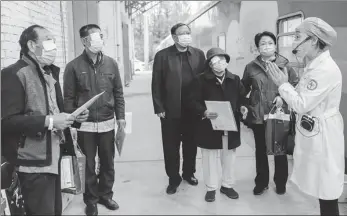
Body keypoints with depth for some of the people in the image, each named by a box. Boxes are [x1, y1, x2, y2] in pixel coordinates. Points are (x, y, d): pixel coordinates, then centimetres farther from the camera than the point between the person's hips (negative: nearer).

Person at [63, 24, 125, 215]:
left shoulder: (110, 63, 2)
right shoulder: (74, 66, -6)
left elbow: (118, 92, 7)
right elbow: (69, 97, -3)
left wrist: (120, 116, 3)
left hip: (107, 123, 3)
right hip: (85, 125, -2)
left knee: (108, 162, 13)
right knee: (88, 165, 9)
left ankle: (105, 195, 34)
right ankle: (91, 200, 27)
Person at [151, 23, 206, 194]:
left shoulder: (199, 54, 6)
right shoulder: (162, 56, -3)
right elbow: (156, 84, -4)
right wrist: (158, 107, -9)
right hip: (171, 110, -2)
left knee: (191, 144, 15)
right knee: (171, 146, 7)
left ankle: (189, 173, 34)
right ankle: (173, 178, 22)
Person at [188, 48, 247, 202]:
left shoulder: (235, 79, 6)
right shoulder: (201, 80, -5)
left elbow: (242, 98, 12)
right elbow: (193, 101, -9)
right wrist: (204, 112, -25)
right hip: (209, 126, -3)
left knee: (229, 157, 14)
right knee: (210, 157, 8)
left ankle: (227, 185, 33)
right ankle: (211, 188, 24)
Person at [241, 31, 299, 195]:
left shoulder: (284, 65, -1)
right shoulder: (251, 67, 4)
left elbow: (296, 86, 1)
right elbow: (243, 89, 11)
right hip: (258, 115, 1)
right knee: (260, 150, 13)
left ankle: (281, 183, 29)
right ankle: (261, 182, 29)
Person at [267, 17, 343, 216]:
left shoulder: (326, 69, -22)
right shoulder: (314, 65, 10)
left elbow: (302, 104, -22)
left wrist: (283, 84, -12)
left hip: (322, 135, -10)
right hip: (312, 133, 10)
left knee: (327, 191, 3)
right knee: (321, 187, 19)